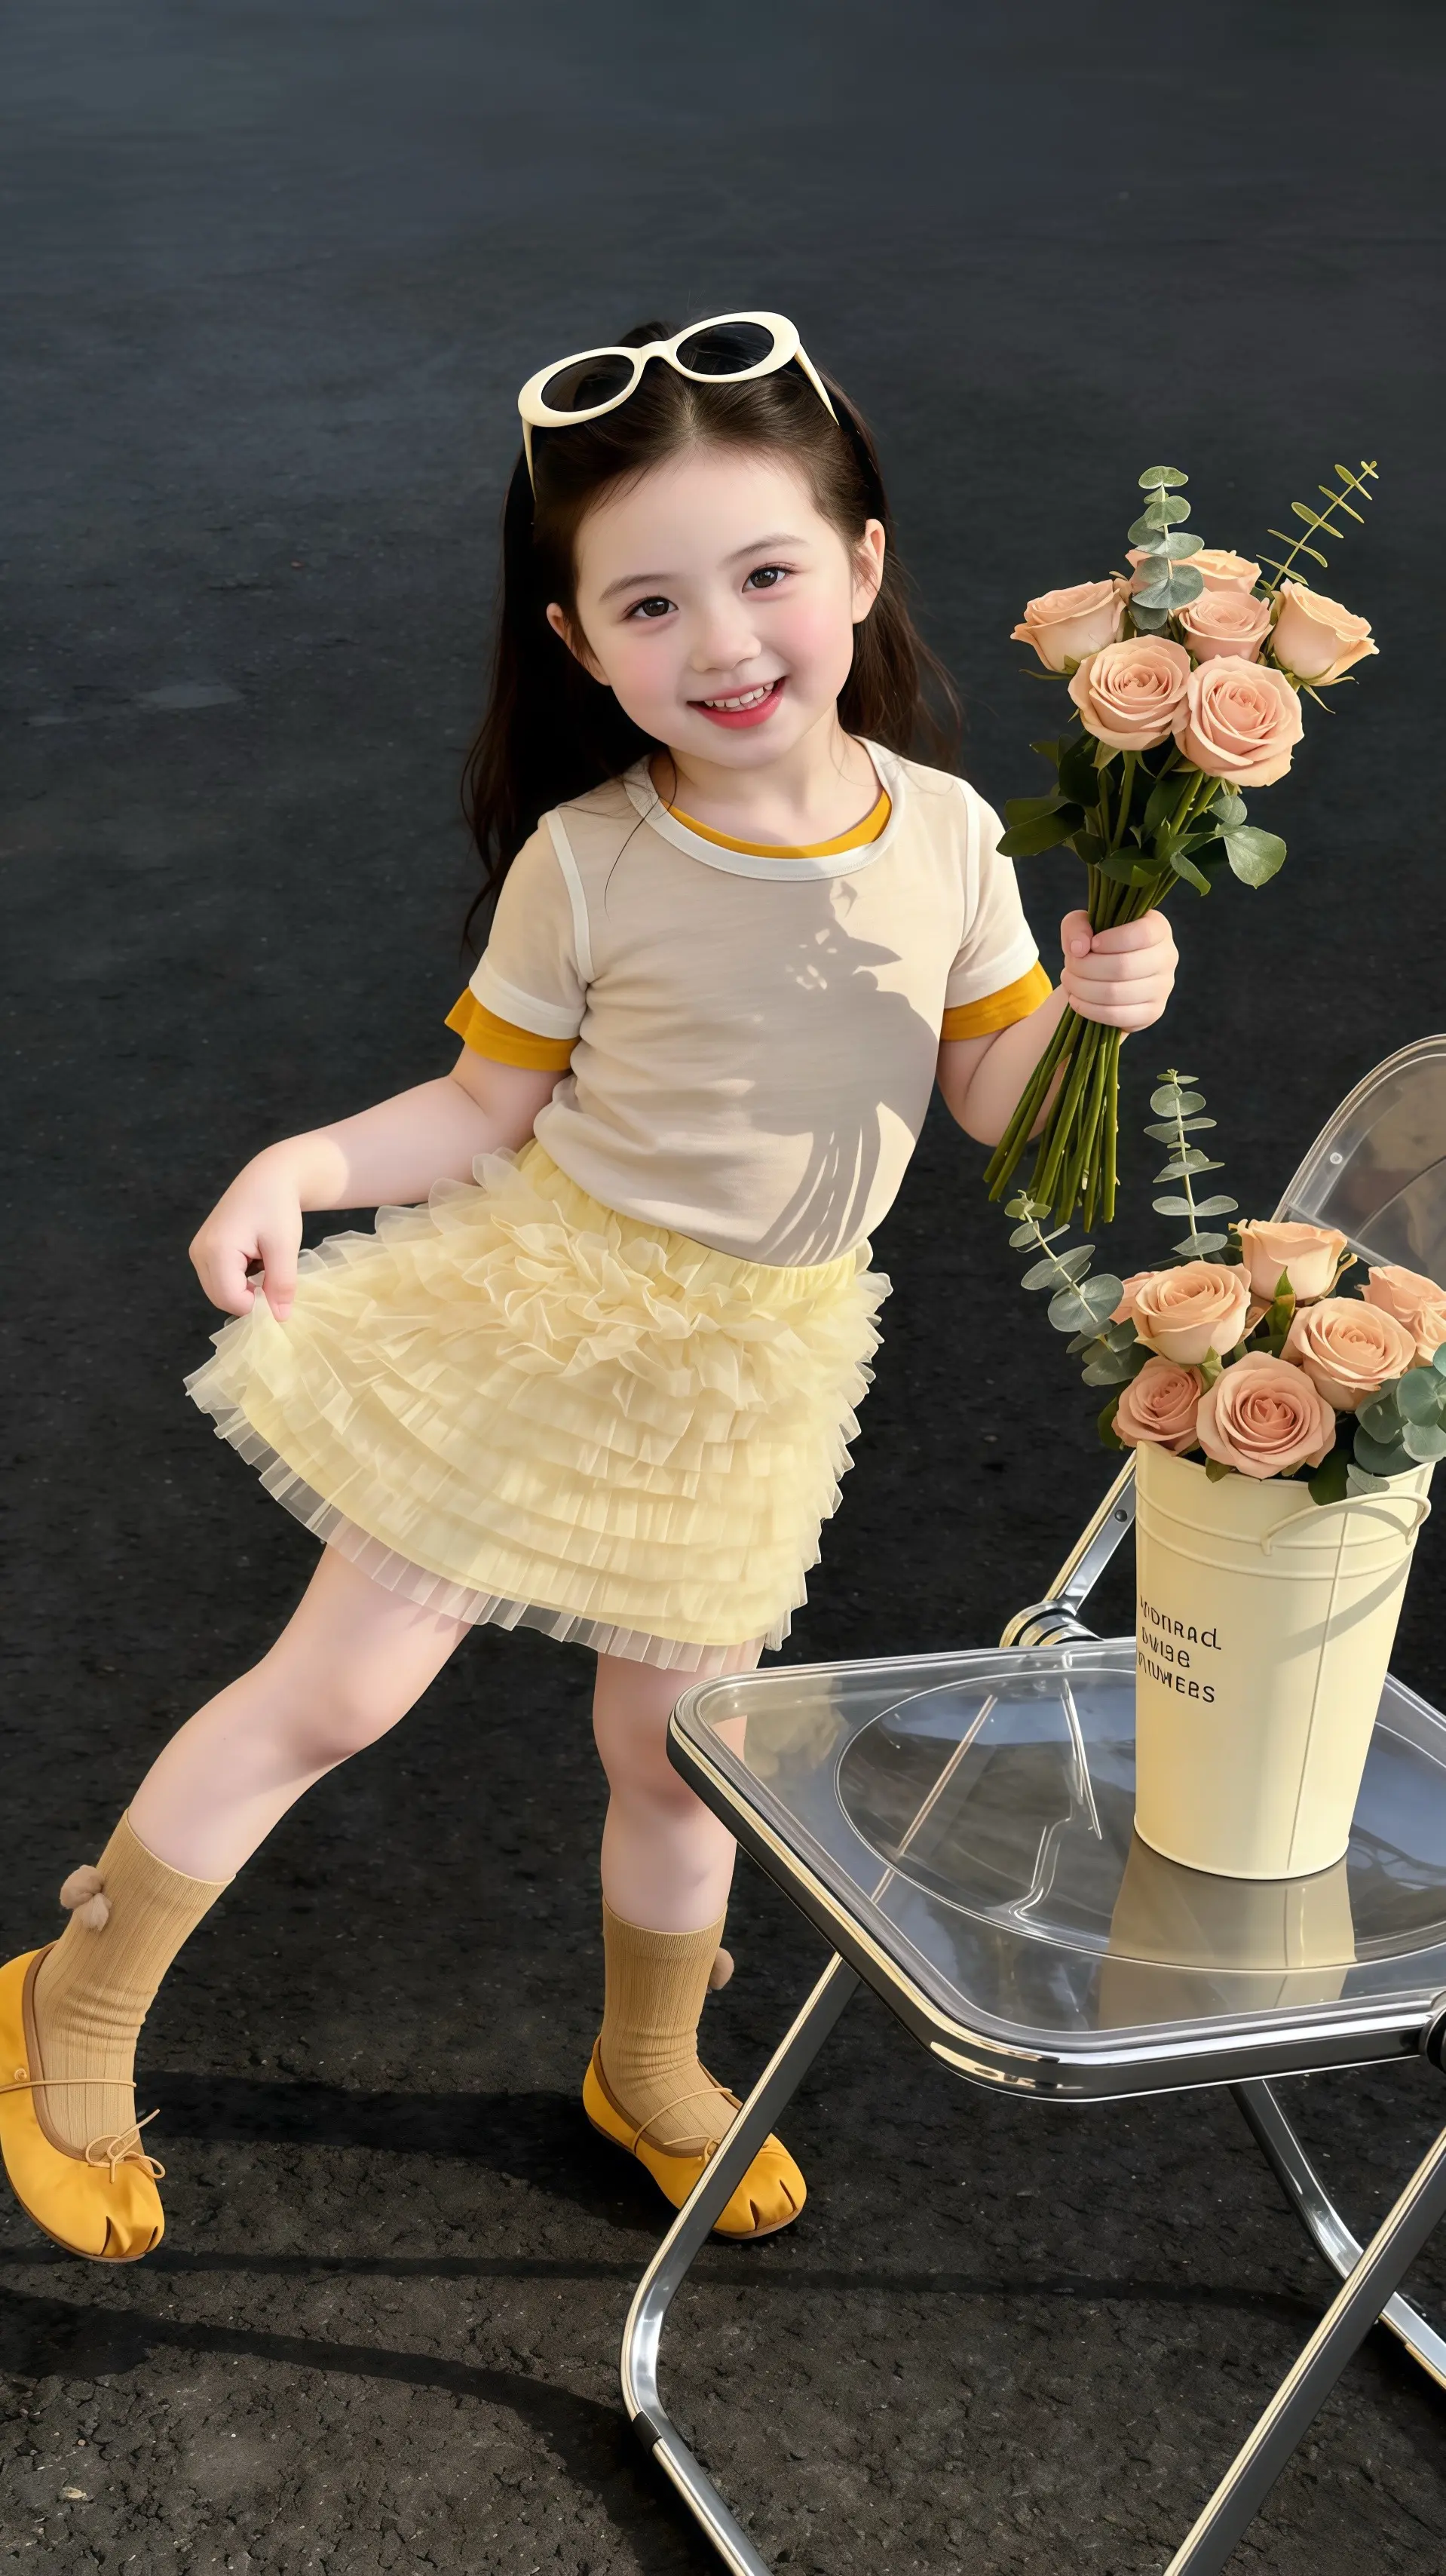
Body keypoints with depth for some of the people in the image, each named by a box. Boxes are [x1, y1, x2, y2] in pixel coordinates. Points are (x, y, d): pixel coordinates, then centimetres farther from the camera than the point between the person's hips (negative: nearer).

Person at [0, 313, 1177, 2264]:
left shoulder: (945, 836, -8)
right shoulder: (586, 861, -15)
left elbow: (992, 1099, 3)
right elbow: (485, 1106, -7)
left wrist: (1091, 1002, -17)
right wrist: (301, 1167, -23)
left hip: (752, 1365, 3)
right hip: (538, 1307, -2)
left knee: (670, 1737, 16)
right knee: (338, 1693, 2)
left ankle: (649, 2068, 44)